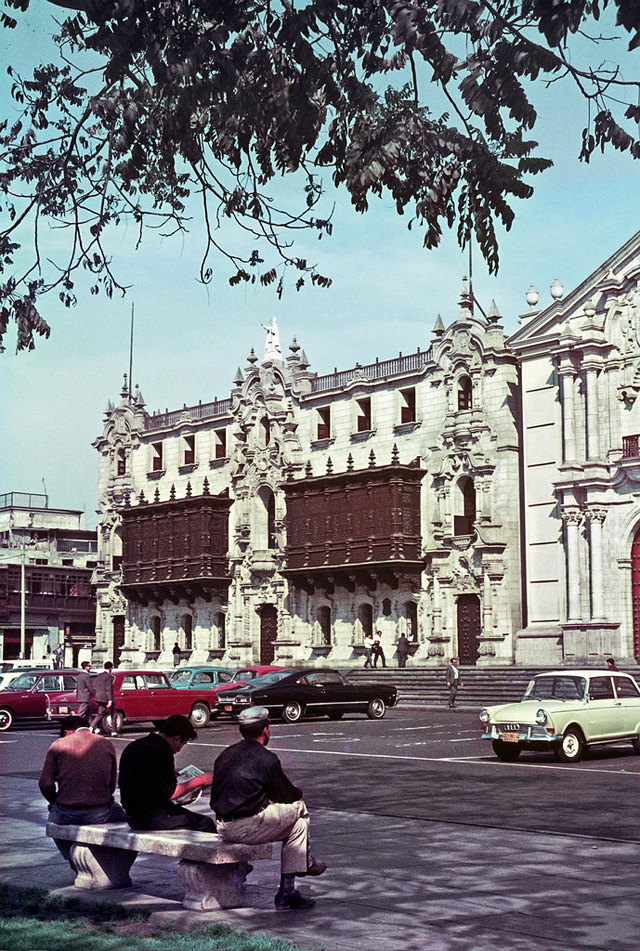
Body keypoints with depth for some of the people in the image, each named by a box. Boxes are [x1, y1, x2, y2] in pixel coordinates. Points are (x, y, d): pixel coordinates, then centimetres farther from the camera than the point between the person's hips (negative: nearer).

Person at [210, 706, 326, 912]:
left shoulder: (226, 754, 13)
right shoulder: (266, 759, -10)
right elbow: (288, 795, 0)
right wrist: (299, 793, 25)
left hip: (222, 828, 8)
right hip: (246, 828, -8)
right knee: (298, 807, 10)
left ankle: (288, 891, 18)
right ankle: (306, 862, 29)